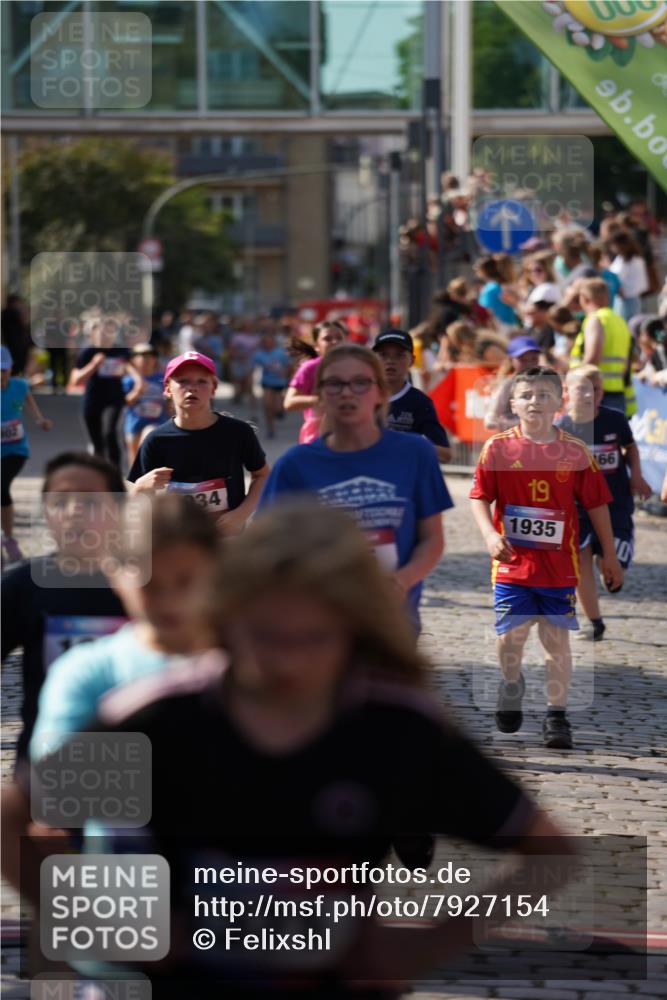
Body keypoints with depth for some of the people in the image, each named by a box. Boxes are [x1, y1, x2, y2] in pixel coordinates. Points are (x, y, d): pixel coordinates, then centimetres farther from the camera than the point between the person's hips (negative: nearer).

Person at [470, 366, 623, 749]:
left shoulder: (576, 452, 1)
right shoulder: (498, 448, -1)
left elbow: (597, 504, 7)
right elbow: (480, 498, -1)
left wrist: (609, 556, 9)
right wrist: (490, 536, -18)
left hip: (559, 564, 0)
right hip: (512, 562, 0)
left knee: (557, 639, 1)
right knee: (509, 636, 1)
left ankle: (557, 714, 10)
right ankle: (512, 683, 33)